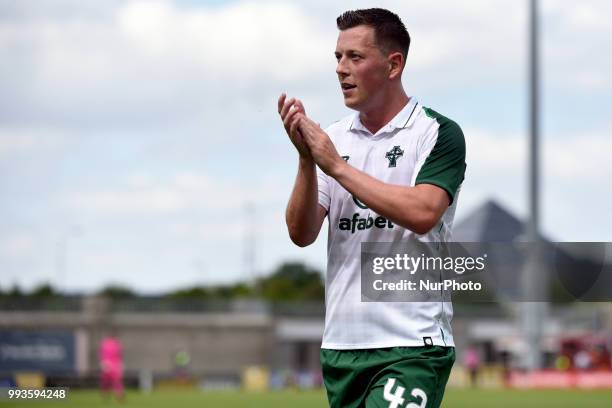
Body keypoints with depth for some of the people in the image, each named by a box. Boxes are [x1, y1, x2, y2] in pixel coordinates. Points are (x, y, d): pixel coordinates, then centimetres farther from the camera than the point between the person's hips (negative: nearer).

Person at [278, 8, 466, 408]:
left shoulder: (438, 133, -3)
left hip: (412, 346, -6)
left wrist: (336, 165, -16)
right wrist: (306, 158, -11)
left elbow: (422, 214, -20)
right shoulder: (332, 138, 11)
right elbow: (302, 234, 5)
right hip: (341, 343, 6)